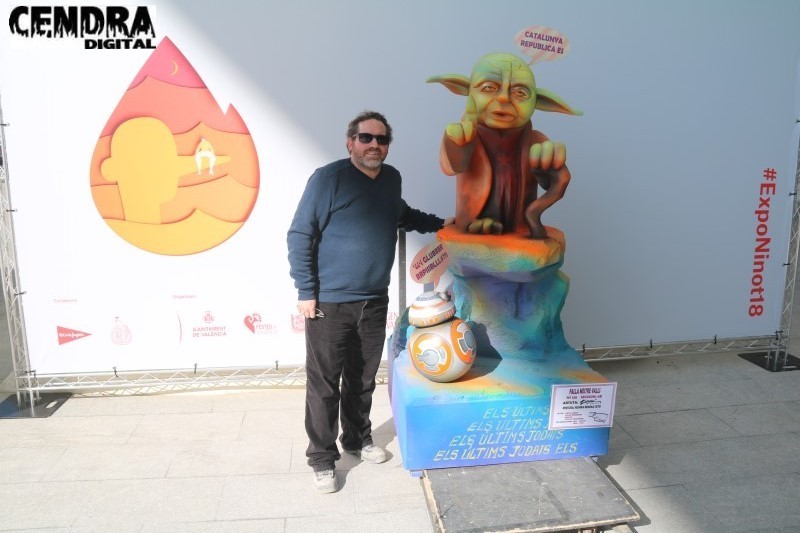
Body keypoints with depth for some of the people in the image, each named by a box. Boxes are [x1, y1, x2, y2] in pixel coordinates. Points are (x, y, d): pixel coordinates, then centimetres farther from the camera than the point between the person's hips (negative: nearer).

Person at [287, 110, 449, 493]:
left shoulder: (391, 178, 8)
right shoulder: (328, 178, -11)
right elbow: (299, 236, -10)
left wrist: (441, 224, 25)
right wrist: (305, 292, -13)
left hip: (374, 302, 6)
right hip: (329, 303, -5)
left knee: (362, 380, 18)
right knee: (324, 385, 3)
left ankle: (358, 439, 38)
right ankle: (322, 459, 19)